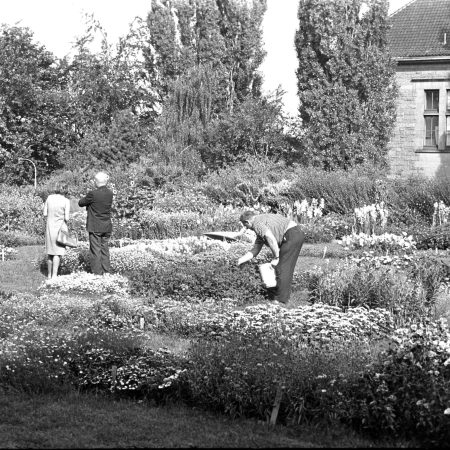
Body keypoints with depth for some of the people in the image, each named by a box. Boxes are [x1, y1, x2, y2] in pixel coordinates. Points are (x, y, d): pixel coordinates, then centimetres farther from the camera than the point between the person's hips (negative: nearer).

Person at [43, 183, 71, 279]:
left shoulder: (49, 198, 1)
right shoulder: (66, 201, -9)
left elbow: (45, 214, 3)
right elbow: (66, 218, -11)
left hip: (49, 227, 4)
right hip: (60, 228, -4)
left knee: (50, 252, 14)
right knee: (58, 253, -2)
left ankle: (49, 274, 19)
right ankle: (54, 275, -11)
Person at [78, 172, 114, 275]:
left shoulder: (93, 194, -18)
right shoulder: (110, 193, 1)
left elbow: (81, 203, -6)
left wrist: (86, 197, 11)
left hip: (95, 227, -6)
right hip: (107, 227, 6)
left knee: (95, 251, 1)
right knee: (105, 249, 15)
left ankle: (97, 273, 3)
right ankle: (106, 271, 19)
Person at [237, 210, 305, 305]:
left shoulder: (257, 223, -7)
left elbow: (271, 239, -20)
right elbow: (255, 250, 29)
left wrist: (276, 257, -13)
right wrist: (240, 260, 26)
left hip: (292, 235, -10)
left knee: (282, 268, -7)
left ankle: (281, 300, -5)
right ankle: (274, 295, 19)